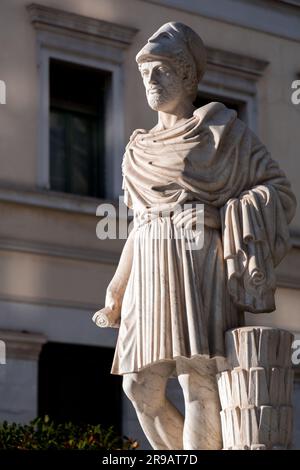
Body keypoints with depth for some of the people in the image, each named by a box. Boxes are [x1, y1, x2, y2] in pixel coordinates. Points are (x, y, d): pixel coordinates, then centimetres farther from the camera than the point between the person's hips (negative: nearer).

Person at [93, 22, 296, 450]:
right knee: (141, 388, -4)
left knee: (198, 381, -17)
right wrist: (119, 299, 18)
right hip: (151, 270, 6)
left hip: (199, 262, -6)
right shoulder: (139, 149, 24)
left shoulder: (221, 128, 7)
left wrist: (227, 215, -14)